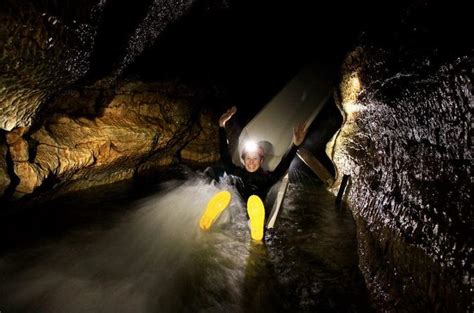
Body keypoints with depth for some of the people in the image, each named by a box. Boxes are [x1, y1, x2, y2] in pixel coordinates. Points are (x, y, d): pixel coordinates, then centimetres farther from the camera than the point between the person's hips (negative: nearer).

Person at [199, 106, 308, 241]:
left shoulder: (266, 177, 1)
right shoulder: (238, 173, 6)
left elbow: (282, 167, -14)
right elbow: (225, 157, -1)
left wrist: (295, 145, -30)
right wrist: (222, 127, -8)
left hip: (252, 215, -1)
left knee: (255, 200, -31)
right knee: (224, 195, -26)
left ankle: (257, 240, -36)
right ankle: (203, 230, -30)